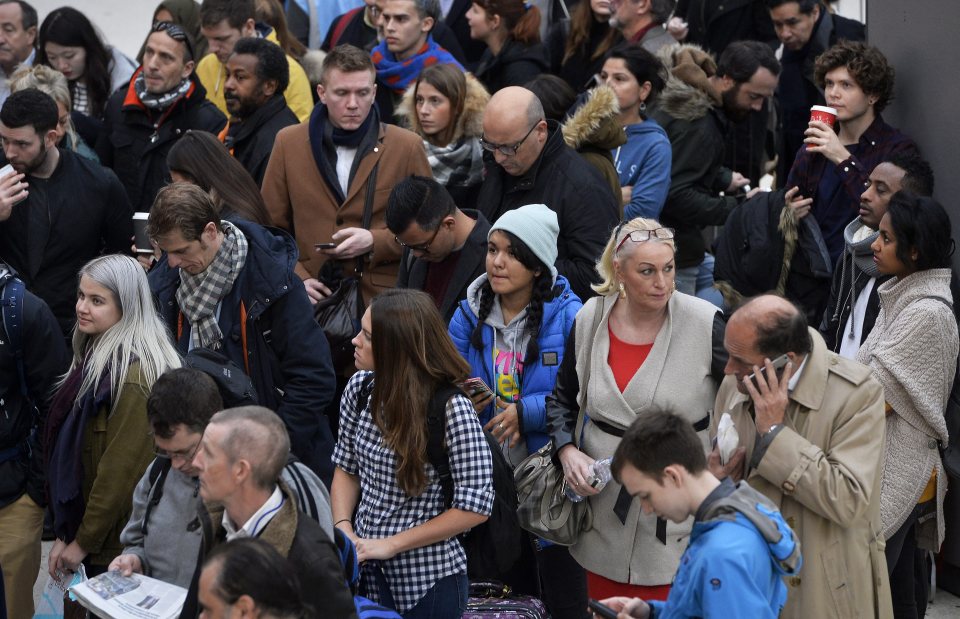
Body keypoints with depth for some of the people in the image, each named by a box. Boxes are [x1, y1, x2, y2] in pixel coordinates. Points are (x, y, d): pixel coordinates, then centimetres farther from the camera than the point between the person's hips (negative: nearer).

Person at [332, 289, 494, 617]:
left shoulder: (451, 408, -20)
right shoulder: (360, 387, -4)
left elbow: (475, 506, -18)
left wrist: (391, 544, -17)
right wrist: (342, 527, -9)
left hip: (428, 582, -5)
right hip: (364, 573, 5)